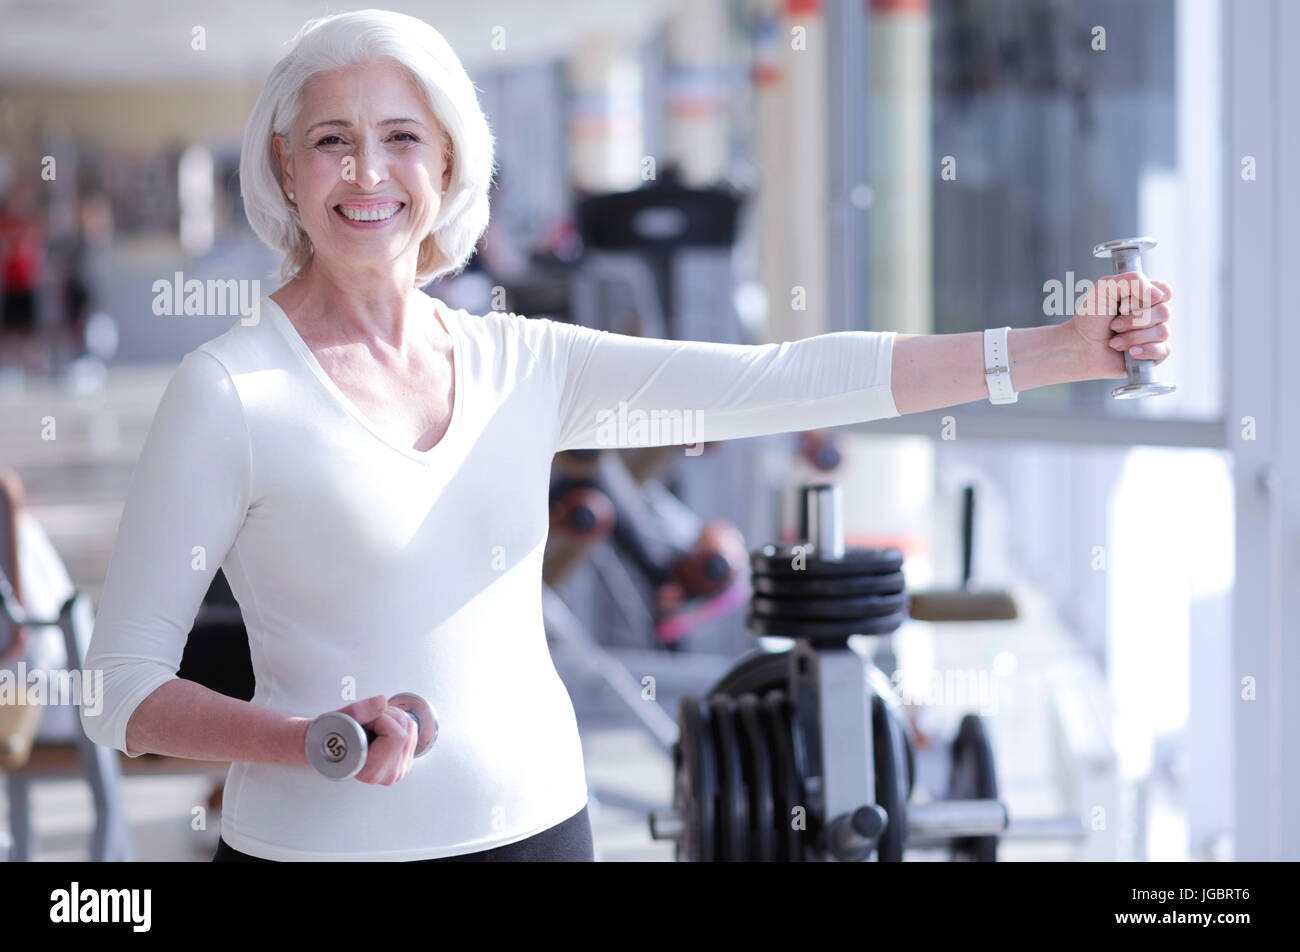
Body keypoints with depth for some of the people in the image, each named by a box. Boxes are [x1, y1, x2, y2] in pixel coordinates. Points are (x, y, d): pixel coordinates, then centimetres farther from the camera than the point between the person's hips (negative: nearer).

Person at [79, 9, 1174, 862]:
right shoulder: (230, 391, -8)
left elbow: (777, 381, 0)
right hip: (324, 845, -4)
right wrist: (308, 744, -25)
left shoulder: (522, 362, 5)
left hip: (539, 823, 4)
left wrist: (1056, 350, -5)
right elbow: (124, 689, -8)